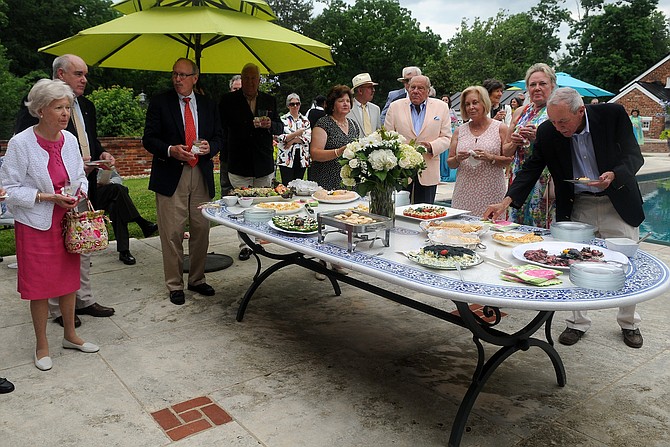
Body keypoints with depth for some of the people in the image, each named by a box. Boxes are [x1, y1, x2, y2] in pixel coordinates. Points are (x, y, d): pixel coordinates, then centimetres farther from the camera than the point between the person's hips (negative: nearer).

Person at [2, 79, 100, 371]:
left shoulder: (70, 140, 1)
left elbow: (80, 176, 14)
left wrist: (79, 192, -6)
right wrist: (46, 197, -21)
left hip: (68, 221, 5)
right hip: (36, 225, -5)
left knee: (68, 279, 15)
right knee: (39, 286, 6)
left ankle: (70, 335, 33)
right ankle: (42, 346, 24)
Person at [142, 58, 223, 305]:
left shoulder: (208, 105, 11)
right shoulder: (160, 102, 2)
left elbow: (218, 138, 14)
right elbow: (149, 139, -1)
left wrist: (209, 147, -9)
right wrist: (170, 150, -18)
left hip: (201, 175, 3)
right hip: (171, 176, -3)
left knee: (201, 230, 9)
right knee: (172, 233, -1)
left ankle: (197, 279, 24)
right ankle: (174, 285, 12)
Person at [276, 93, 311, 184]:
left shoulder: (305, 120, 11)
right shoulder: (283, 119, 3)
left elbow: (308, 137, 0)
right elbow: (280, 138, -9)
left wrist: (293, 140, -12)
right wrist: (296, 134, -21)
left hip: (302, 158, 3)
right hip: (286, 158, -3)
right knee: (287, 185, -6)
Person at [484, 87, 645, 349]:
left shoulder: (613, 115, -15)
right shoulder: (547, 132, -12)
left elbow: (634, 156, -10)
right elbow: (531, 169, -6)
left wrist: (614, 175, -32)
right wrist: (506, 202, -18)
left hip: (617, 203, -1)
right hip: (577, 207, 1)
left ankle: (629, 323, 30)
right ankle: (578, 323, 21)